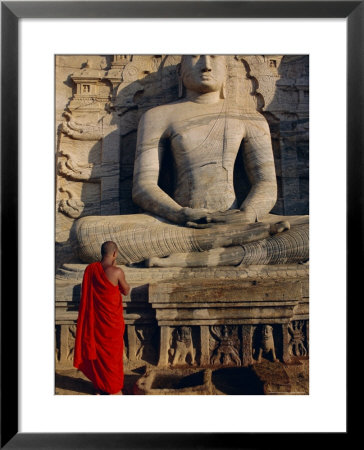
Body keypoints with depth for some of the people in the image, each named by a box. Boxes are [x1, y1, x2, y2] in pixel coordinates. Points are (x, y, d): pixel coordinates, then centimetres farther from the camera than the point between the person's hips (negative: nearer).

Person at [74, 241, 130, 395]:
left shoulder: (90, 268, -5)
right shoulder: (117, 272, -21)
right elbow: (126, 291, -4)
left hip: (95, 318, 5)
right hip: (112, 319, -5)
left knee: (96, 350, 19)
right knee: (113, 353, 11)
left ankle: (98, 386, 33)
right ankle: (114, 389, 24)